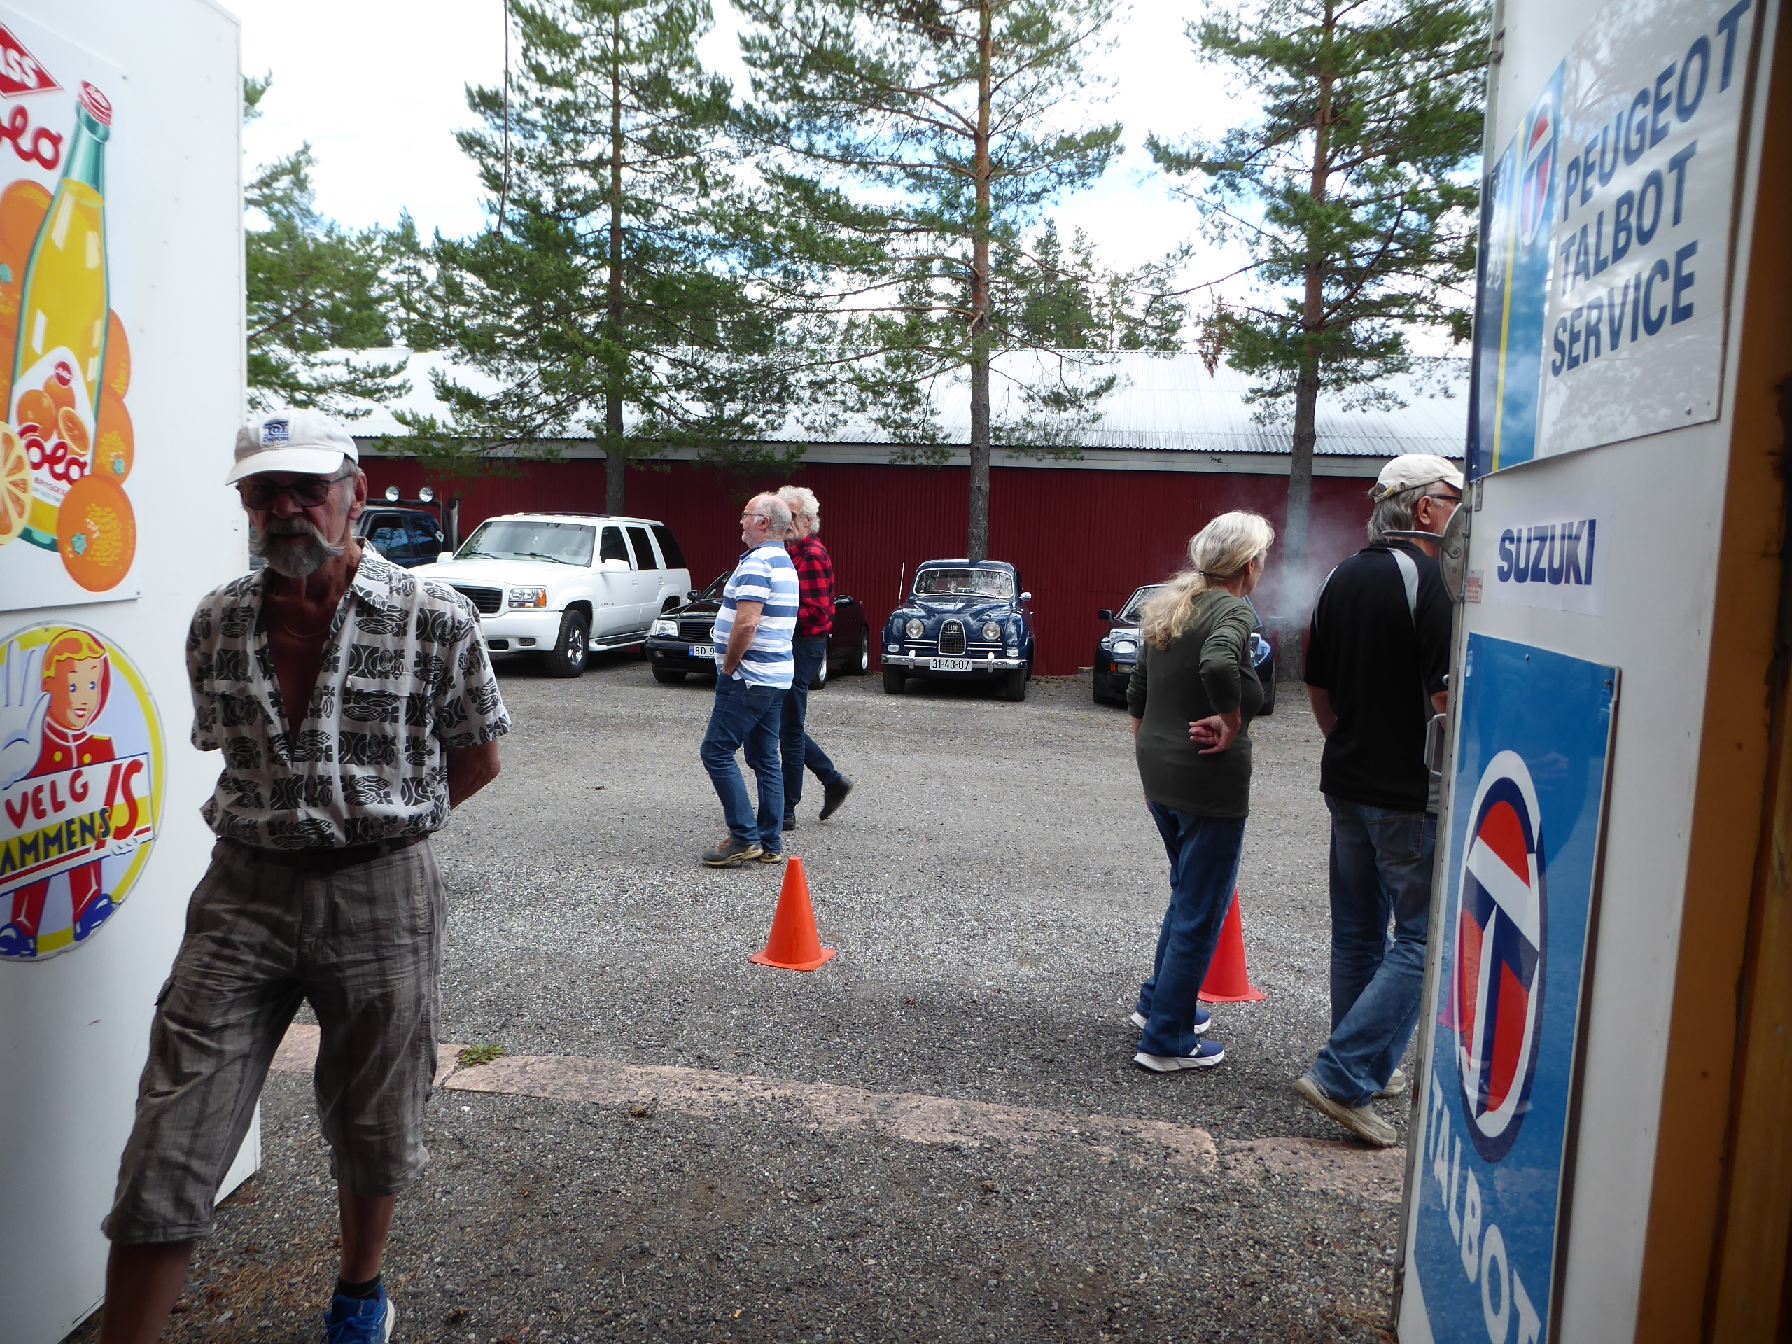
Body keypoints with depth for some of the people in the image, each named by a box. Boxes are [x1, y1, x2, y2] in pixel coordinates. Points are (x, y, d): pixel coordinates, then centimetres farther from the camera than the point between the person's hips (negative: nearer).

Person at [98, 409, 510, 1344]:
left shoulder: (435, 620, -7)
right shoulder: (216, 622, 4)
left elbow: (477, 759, 5)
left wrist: (380, 818, 5)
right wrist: (299, 822, 11)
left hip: (381, 894, -2)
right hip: (244, 892, 2)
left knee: (373, 1129, 15)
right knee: (167, 1151, -1)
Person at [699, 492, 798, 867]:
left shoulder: (757, 562, -16)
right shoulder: (784, 562, 16)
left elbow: (746, 624, -25)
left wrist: (728, 667, -13)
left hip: (749, 678, -10)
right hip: (776, 677, 10)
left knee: (717, 751, -4)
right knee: (766, 759, 11)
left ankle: (745, 837, -5)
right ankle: (771, 844, 14)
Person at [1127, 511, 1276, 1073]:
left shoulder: (1166, 606, 9)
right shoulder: (1232, 611, -14)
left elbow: (1137, 698, 16)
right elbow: (1218, 664, -37)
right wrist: (1231, 722, -21)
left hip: (1158, 772, 8)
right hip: (1210, 781, -8)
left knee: (1189, 894, 25)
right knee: (1202, 911, 4)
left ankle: (1159, 1002, 37)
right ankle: (1166, 1040, 13)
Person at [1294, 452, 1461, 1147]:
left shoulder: (1343, 578, 8)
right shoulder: (1431, 580, -15)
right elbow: (1448, 700, -20)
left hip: (1347, 783, 8)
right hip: (1413, 796, -8)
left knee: (1359, 931, 16)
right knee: (1423, 939, 1)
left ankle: (1368, 1068, 29)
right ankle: (1342, 1077, -4)